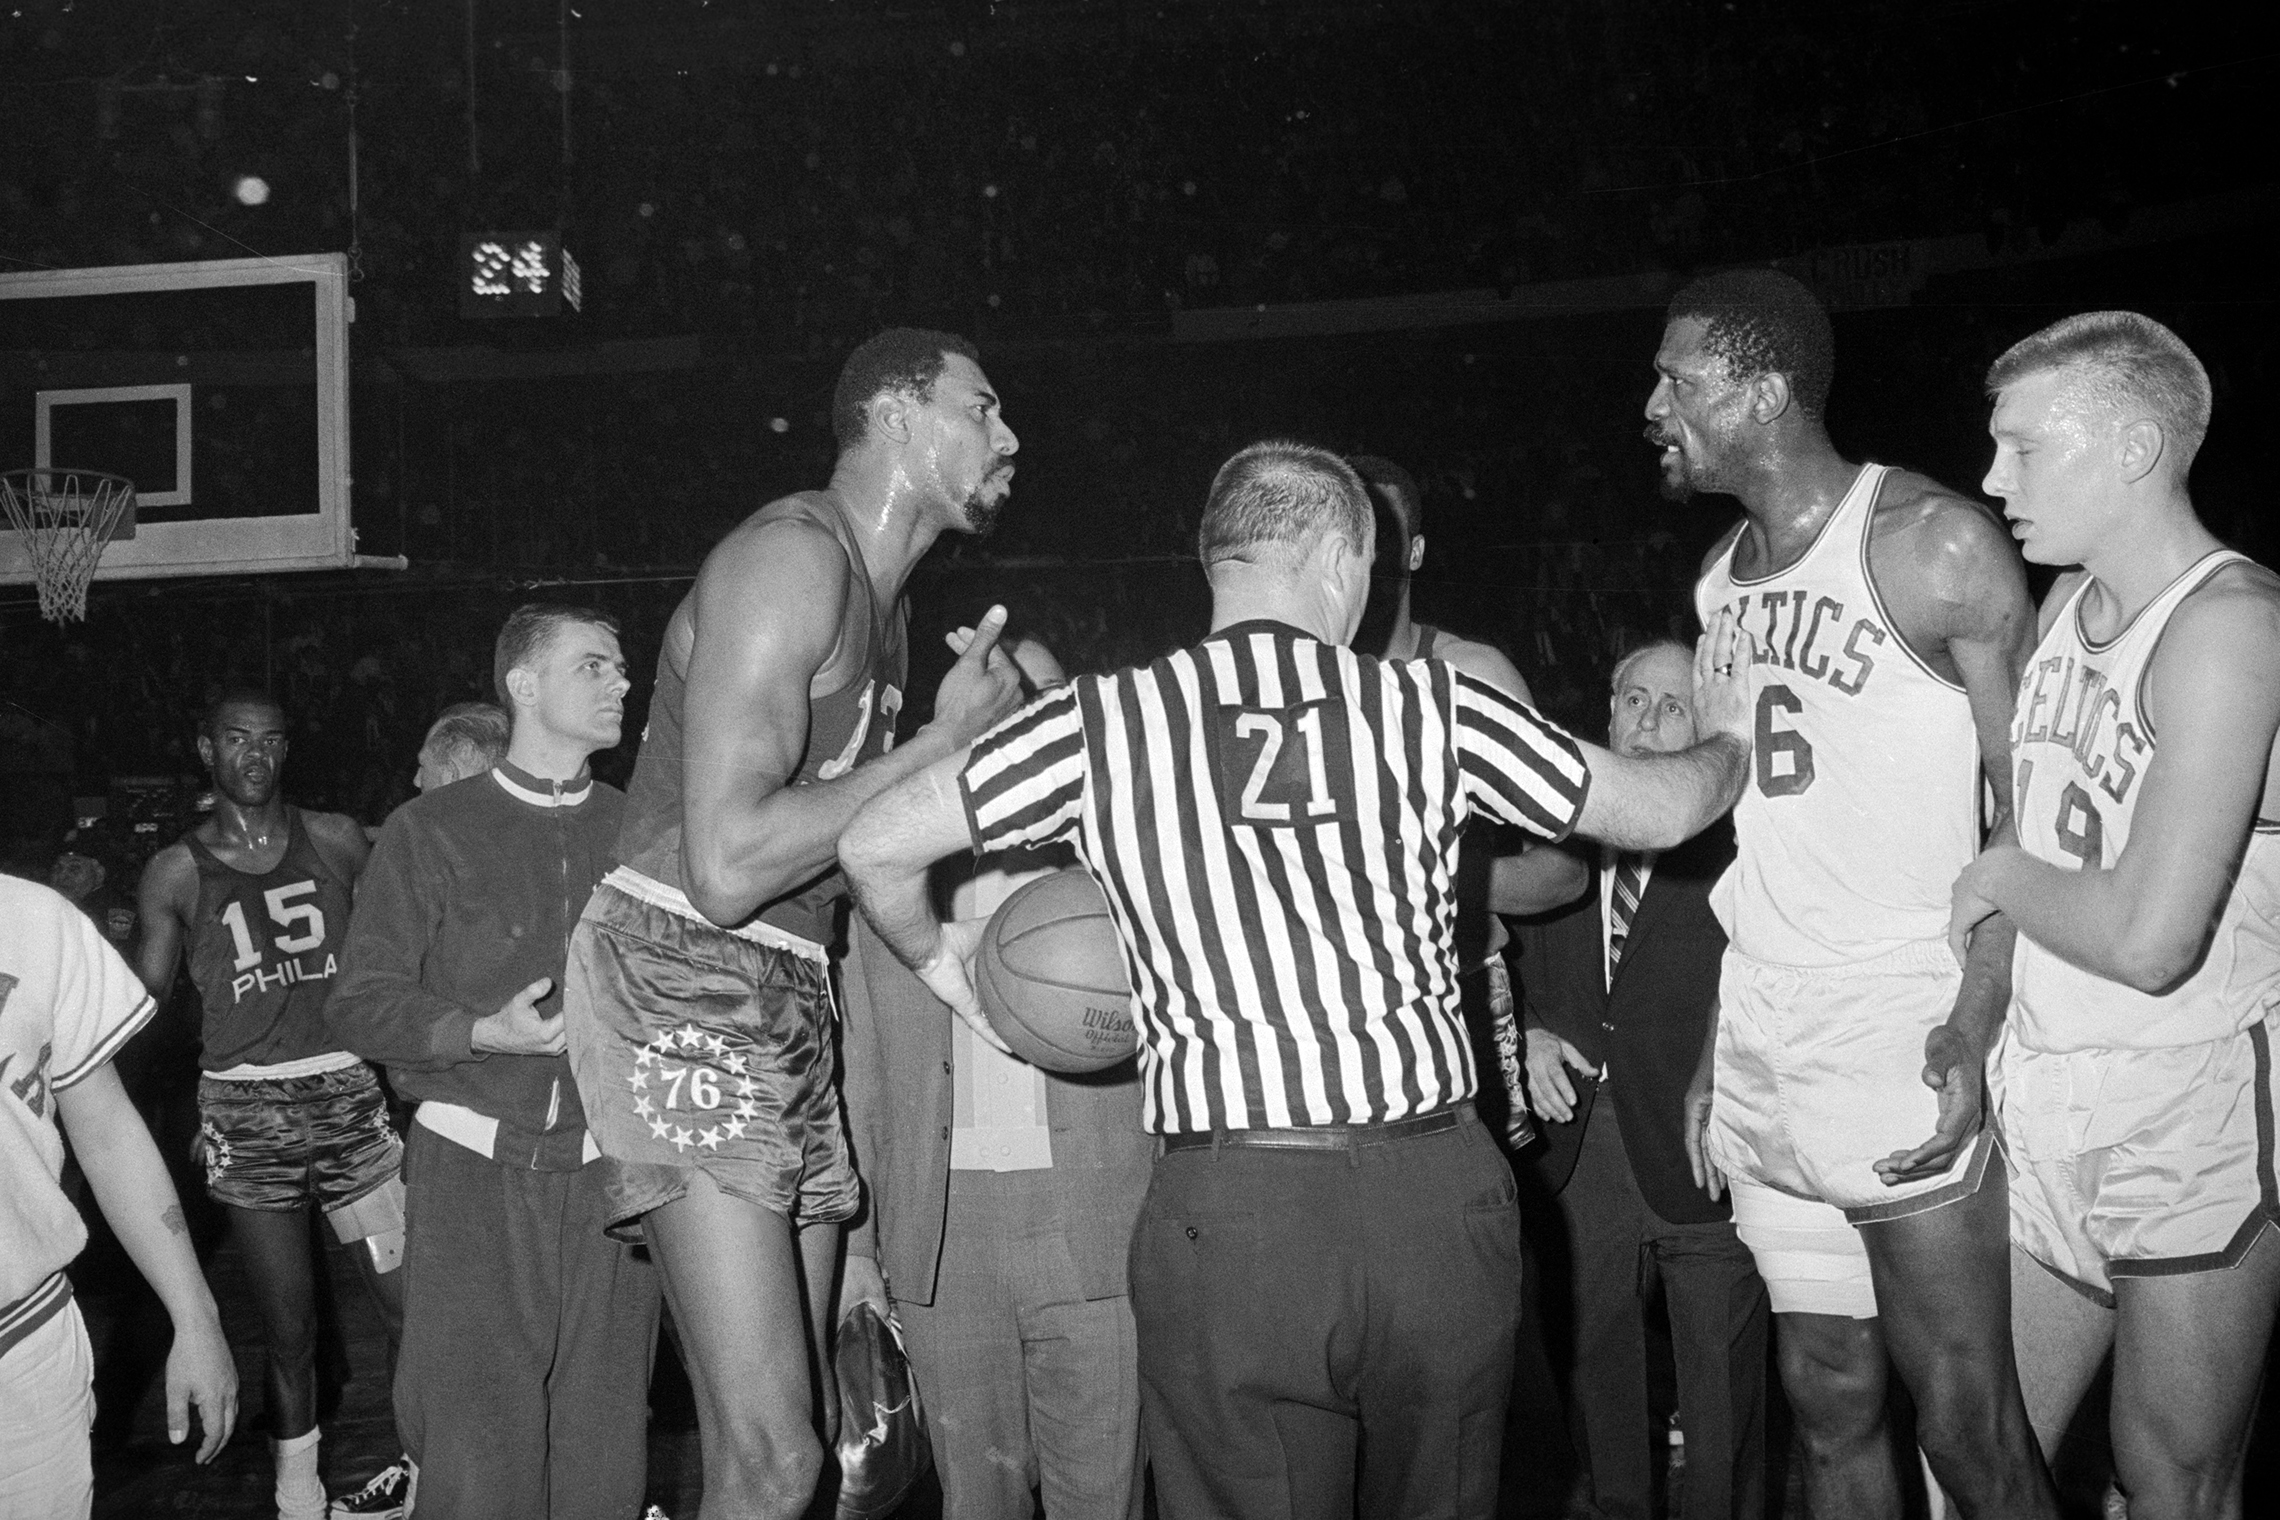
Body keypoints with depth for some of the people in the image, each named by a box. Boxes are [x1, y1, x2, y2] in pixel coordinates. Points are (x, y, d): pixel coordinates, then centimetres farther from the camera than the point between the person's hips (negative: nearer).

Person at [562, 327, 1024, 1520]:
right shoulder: (793, 556, -13)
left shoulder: (878, 596, 17)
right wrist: (943, 739, -14)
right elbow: (725, 870, -23)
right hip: (678, 985, -10)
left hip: (788, 1005, 10)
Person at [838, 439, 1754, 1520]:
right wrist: (1729, 738, 36)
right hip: (1437, 1189, 2)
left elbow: (874, 846, 1)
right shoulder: (1429, 708, 3)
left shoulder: (1104, 722, 0)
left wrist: (935, 956, 21)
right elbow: (1660, 811, 14)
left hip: (1224, 1211, -2)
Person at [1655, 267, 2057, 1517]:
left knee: (1964, 1420, -3)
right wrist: (1718, 1041, 10)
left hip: (1902, 1039, -6)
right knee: (1828, 1399, 12)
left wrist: (1976, 1030, -20)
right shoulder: (1723, 573, 13)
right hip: (1765, 1046, 6)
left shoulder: (1934, 543, -7)